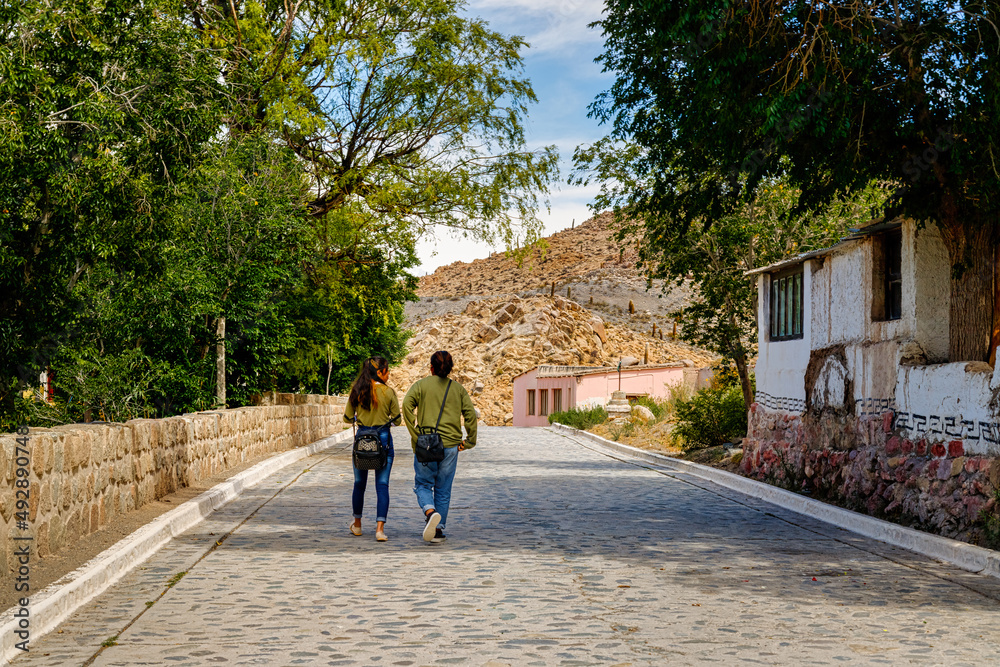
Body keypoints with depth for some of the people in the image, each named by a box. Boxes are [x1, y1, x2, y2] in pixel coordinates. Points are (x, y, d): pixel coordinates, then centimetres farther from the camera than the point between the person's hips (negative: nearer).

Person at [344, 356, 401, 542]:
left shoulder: (356, 391, -1)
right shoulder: (388, 392, -7)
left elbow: (348, 418, 6)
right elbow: (397, 420, -1)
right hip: (383, 439, -2)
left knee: (359, 483, 17)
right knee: (382, 485, -1)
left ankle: (357, 524, 30)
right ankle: (380, 528, -11)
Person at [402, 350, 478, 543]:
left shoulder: (421, 385, 3)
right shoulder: (458, 389, 8)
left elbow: (407, 405, -12)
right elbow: (470, 413, -1)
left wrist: (415, 435, -10)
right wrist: (469, 440, 4)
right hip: (450, 445, 2)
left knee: (423, 484, 9)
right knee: (443, 489, 10)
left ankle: (430, 511, -20)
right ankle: (438, 529, 11)